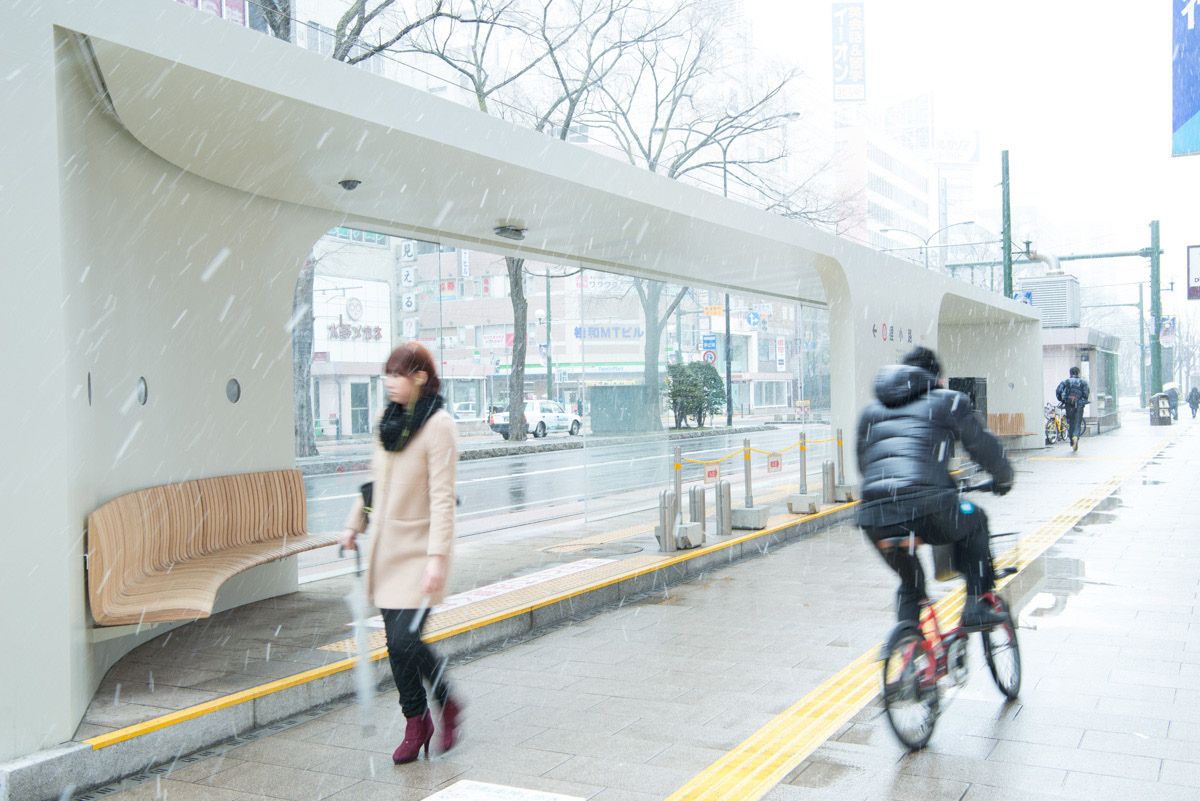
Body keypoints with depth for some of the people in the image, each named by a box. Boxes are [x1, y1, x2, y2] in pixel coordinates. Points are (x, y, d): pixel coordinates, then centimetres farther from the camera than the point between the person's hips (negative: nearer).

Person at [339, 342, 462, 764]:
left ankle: (446, 703, 15)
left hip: (418, 551, -7)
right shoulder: (389, 419, 10)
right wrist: (354, 524, 21)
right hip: (387, 547, 7)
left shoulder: (438, 424, -13)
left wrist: (438, 556, -23)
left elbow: (442, 497, -18)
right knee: (397, 642, 8)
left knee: (405, 640, -11)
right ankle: (416, 722, 23)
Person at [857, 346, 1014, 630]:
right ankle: (977, 606, 24)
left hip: (874, 517, 4)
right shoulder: (948, 400, 16)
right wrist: (1003, 479, 40)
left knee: (910, 581, 29)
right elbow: (984, 446, 21)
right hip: (927, 505, -4)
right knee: (974, 522, 30)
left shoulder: (871, 410, 28)